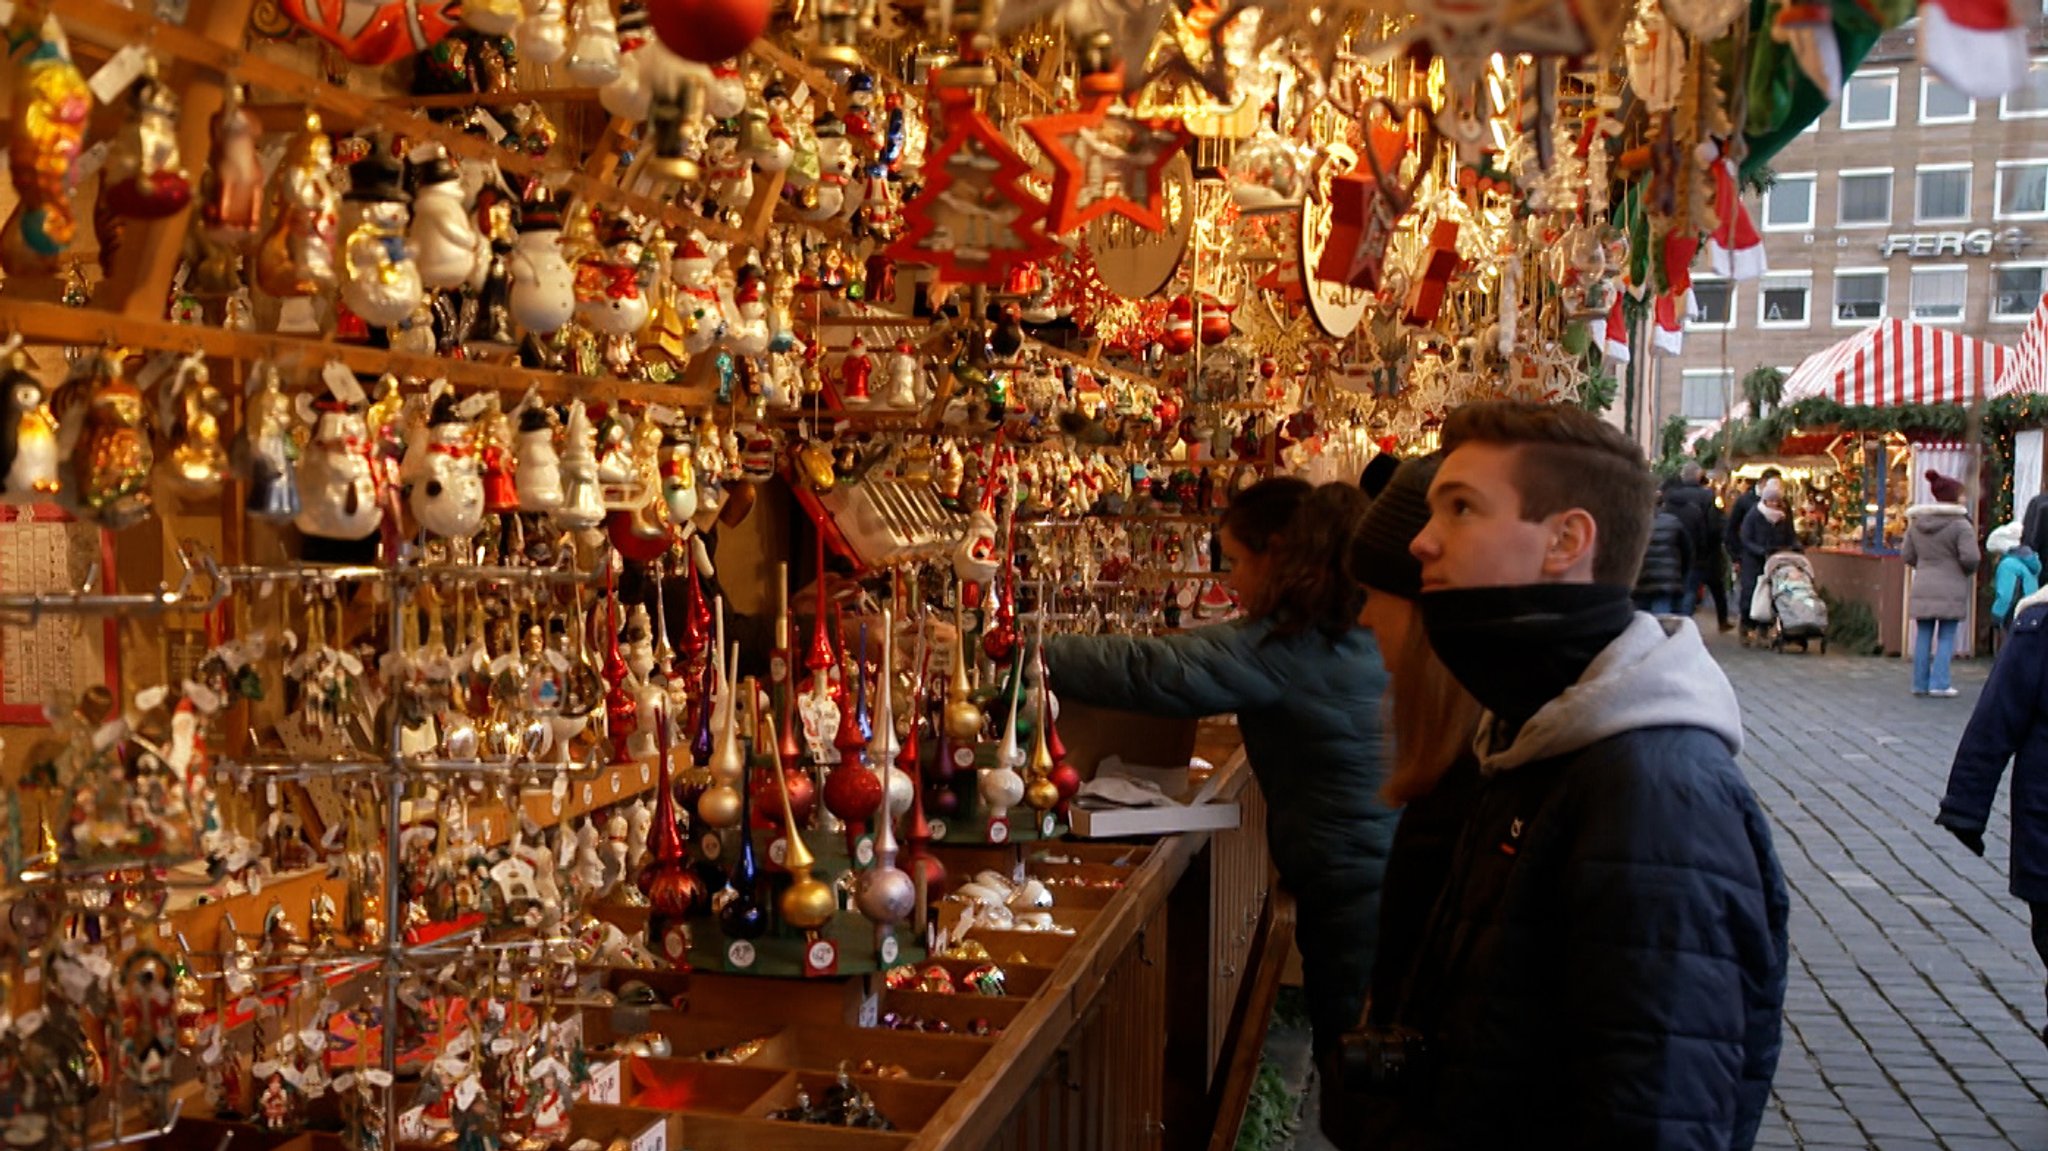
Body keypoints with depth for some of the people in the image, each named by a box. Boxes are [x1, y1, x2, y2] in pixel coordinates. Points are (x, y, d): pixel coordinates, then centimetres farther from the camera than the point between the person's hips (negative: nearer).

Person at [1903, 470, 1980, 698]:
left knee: (1923, 636, 10)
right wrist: (1966, 570, 3)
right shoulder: (1960, 525, -10)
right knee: (1946, 638, 2)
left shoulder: (1916, 523, 7)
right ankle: (1939, 684, 0)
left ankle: (1920, 683, 13)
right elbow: (1971, 557, -16)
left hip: (1922, 589, 5)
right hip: (1950, 590, -5)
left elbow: (1906, 555, 10)